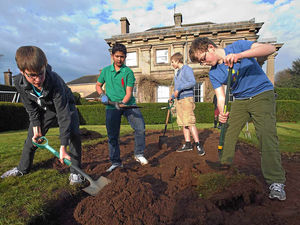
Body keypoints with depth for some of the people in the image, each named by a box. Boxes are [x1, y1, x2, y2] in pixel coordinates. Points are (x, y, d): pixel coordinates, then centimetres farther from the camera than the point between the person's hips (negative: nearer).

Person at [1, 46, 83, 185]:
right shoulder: (19, 82, -26)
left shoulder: (54, 81, -41)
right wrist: (36, 126, -14)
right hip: (44, 109, 4)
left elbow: (63, 115, -42)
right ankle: (22, 168, 33)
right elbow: (31, 108, -7)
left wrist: (63, 147, -43)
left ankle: (75, 172, -8)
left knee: (74, 134, -24)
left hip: (65, 106, -4)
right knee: (32, 137, 7)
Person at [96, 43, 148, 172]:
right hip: (111, 106, 2)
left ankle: (139, 154, 8)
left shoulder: (128, 72, -2)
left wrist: (122, 103, -27)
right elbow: (98, 85, 20)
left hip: (128, 104, -1)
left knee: (140, 127, -15)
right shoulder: (106, 70, 7)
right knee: (112, 136, 4)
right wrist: (102, 95, -1)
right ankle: (115, 162, 20)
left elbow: (129, 92, -8)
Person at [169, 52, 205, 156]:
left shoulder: (187, 69, -3)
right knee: (183, 123, 7)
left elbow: (192, 82, -16)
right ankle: (188, 144, 13)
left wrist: (179, 88, -18)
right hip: (179, 100, 9)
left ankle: (198, 144, -4)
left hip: (187, 98, -9)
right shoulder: (177, 72, 23)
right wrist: (172, 97, 21)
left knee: (189, 122, -12)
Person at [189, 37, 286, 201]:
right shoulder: (213, 74, -1)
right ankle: (224, 165, 20)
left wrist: (239, 55, -39)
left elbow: (270, 48, -24)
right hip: (240, 100, 5)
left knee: (267, 136, -18)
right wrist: (222, 112, -30)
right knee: (227, 133, 1)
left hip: (262, 94, -4)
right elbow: (221, 97, -9)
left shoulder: (237, 46, -11)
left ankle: (276, 182, -9)